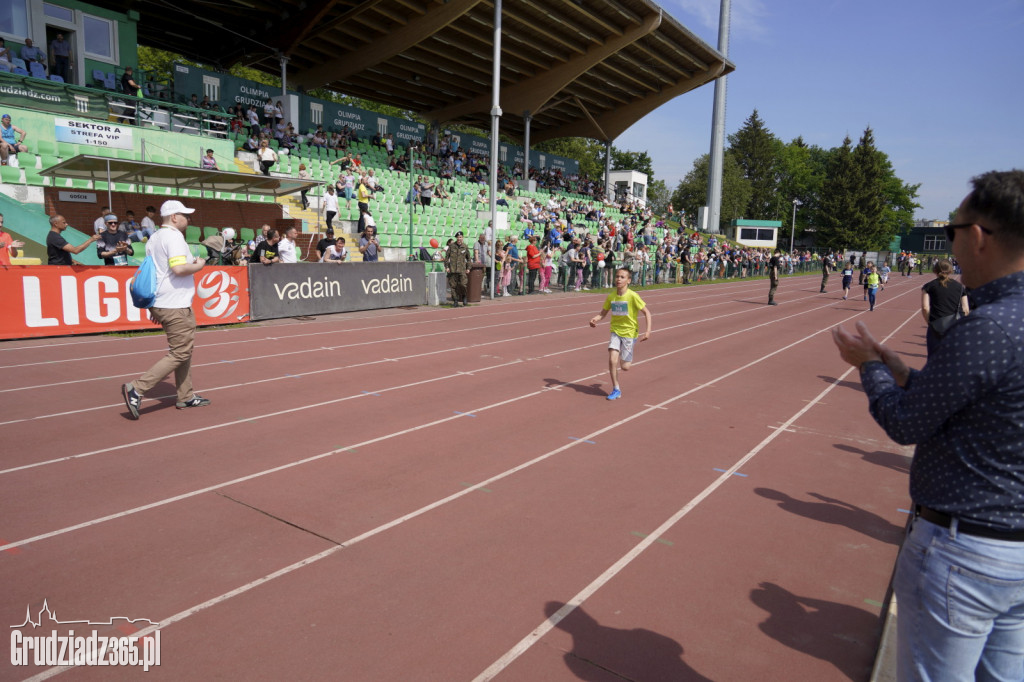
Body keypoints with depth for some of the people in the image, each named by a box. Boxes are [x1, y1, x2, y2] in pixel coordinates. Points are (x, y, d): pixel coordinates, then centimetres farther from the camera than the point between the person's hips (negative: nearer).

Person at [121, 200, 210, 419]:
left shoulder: (154, 239, 16)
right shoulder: (174, 236, -13)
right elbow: (179, 268, -27)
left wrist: (155, 307, 23)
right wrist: (199, 265, -7)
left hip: (161, 305, 10)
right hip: (176, 307, -10)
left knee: (183, 349, 17)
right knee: (179, 353, -6)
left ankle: (186, 397, 22)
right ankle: (136, 388, -11)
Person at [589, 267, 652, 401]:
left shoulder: (633, 296, -15)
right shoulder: (611, 297, -2)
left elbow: (646, 312, -10)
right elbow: (603, 313, 5)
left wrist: (648, 331, -19)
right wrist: (595, 319, -16)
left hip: (629, 332, -3)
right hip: (615, 331, 3)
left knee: (625, 367, -3)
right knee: (612, 360, -13)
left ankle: (628, 358, 35)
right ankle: (616, 390, 5)